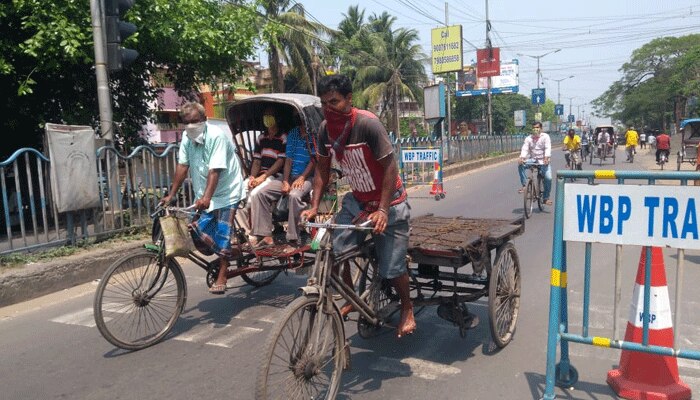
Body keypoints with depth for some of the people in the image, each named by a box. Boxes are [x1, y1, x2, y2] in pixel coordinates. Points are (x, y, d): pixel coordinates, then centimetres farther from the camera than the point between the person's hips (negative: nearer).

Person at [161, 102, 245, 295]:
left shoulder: (216, 136, -19)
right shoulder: (187, 138, 0)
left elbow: (215, 170, -27)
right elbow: (182, 166, 2)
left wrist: (206, 197, -37)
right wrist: (170, 195, 0)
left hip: (226, 193, -6)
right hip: (203, 196, 6)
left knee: (222, 234, -7)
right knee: (197, 233, -1)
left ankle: (221, 277, 2)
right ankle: (223, 257, 23)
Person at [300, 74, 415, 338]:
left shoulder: (368, 124, -25)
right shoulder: (325, 128, -7)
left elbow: (390, 167, -23)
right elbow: (322, 168, 4)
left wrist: (383, 210, -28)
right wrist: (314, 206, -4)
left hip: (388, 203, -5)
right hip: (356, 201, 5)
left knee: (391, 267, -4)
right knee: (336, 252, -8)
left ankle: (407, 309, 25)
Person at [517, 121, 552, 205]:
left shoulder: (545, 137, -6)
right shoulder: (528, 138, 1)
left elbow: (548, 148, -18)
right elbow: (524, 149, -10)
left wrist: (546, 158, -36)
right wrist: (521, 158, -30)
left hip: (543, 161, -2)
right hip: (532, 159, 2)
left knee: (548, 178, -16)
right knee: (520, 165, -26)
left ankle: (546, 198, 4)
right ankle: (524, 185, -18)